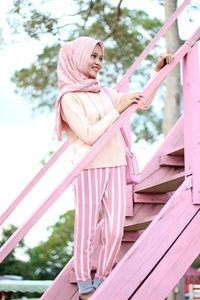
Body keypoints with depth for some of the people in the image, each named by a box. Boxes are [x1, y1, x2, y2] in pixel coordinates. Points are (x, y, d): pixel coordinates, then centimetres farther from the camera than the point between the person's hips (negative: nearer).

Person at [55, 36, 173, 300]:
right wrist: (117, 110, -11)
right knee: (86, 229, -1)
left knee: (115, 231, 3)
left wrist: (158, 71, 12)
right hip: (89, 168, -6)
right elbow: (88, 135, -13)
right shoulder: (69, 97, -4)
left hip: (116, 167, 6)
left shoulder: (105, 93, 14)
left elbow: (144, 102, 19)